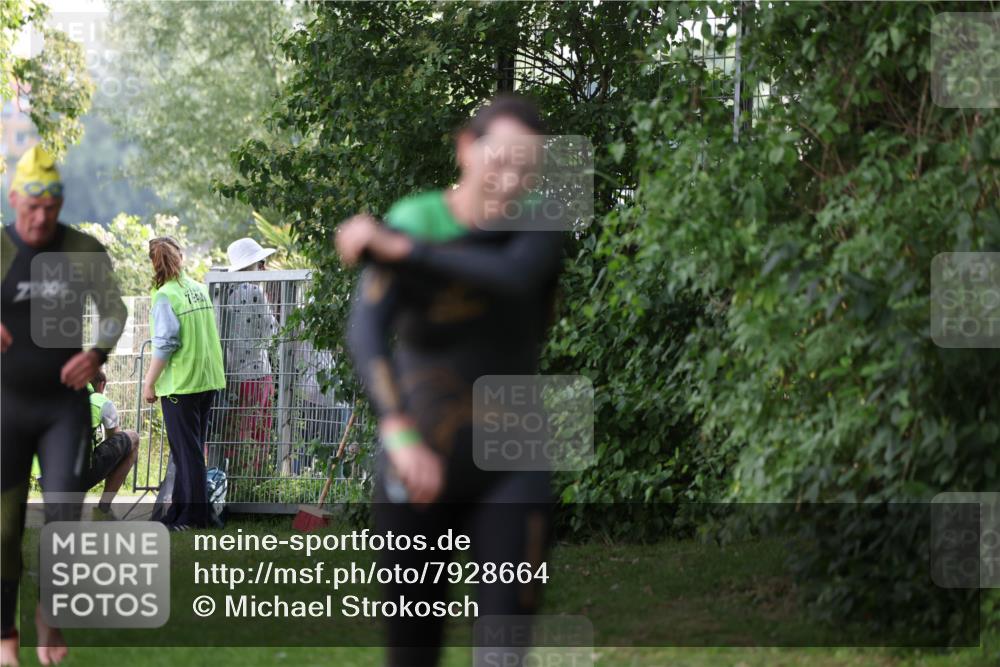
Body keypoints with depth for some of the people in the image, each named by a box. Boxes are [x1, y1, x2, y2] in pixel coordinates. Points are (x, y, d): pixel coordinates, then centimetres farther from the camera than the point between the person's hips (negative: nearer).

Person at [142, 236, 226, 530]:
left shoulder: (165, 296, -14)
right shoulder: (200, 289, 7)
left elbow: (165, 344, -19)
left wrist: (149, 383, -11)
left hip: (180, 383, -7)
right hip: (207, 380, 7)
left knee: (187, 451, -1)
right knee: (192, 448, 15)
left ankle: (194, 515, 3)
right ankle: (179, 508, 23)